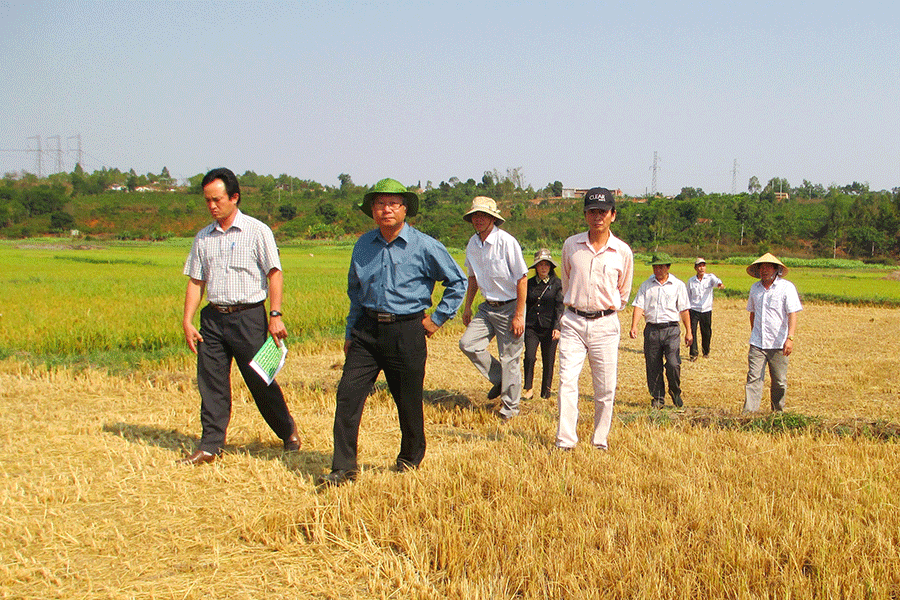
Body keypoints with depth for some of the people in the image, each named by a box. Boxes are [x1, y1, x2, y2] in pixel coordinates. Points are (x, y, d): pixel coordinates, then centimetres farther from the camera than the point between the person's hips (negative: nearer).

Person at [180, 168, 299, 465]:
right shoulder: (203, 238, 12)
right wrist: (187, 321, 4)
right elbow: (195, 281, 13)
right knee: (211, 382, 1)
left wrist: (275, 315, -14)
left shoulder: (257, 231, -2)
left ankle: (288, 432, 21)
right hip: (213, 317, 4)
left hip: (248, 316, -4)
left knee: (260, 381, 1)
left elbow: (275, 274, -5)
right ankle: (210, 446, 8)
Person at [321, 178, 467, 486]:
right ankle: (344, 467, -1)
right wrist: (350, 332, 16)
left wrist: (438, 318, 2)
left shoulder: (425, 246, -5)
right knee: (348, 394, -8)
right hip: (367, 330, 3)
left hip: (407, 332, -3)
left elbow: (458, 281, 5)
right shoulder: (363, 245, 7)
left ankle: (411, 458, 31)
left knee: (409, 402, 7)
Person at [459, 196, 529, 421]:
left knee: (509, 358, -2)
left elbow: (522, 279, -15)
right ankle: (499, 380, 16)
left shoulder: (507, 242, -17)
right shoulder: (472, 244, 4)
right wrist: (467, 306, 21)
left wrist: (518, 315, -17)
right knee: (467, 343, -6)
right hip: (488, 307, 7)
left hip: (510, 307, -7)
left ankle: (510, 408, 14)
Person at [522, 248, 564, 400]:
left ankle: (546, 393, 18)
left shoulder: (557, 284, 1)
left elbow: (560, 307, -4)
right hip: (531, 327, 2)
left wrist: (557, 327, -13)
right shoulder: (529, 283, 9)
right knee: (529, 357, -14)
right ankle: (528, 389, 1)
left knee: (548, 362, 3)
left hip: (549, 328, -2)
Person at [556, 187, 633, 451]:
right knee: (567, 381, -10)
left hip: (606, 324, 0)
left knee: (605, 389, 2)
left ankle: (600, 440, 16)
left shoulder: (623, 252, 1)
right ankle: (565, 441, -9)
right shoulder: (571, 245, 3)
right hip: (573, 322, 0)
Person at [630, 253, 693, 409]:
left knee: (673, 364, -12)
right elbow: (639, 306, 1)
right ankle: (658, 398, 14)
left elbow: (684, 309, 7)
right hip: (651, 329, 2)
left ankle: (675, 392, 13)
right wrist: (634, 326, -13)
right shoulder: (646, 285, 10)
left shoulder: (678, 285, 8)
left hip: (671, 328, -2)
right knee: (653, 366, 2)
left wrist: (688, 331, 4)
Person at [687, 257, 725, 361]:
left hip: (706, 310, 0)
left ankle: (706, 352, 28)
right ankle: (694, 353, -4)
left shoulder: (710, 277, 2)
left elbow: (716, 281, -21)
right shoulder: (691, 281, 6)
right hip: (694, 309, 0)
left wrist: (720, 284, -45)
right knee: (692, 330, -12)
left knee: (706, 333, 5)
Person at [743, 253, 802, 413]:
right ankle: (749, 412, -11)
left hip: (779, 344, -3)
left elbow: (793, 314, -11)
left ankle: (778, 413, 20)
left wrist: (790, 338, -22)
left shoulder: (787, 287, -4)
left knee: (779, 382, 6)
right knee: (754, 378, -8)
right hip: (757, 344, 3)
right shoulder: (755, 288, 11)